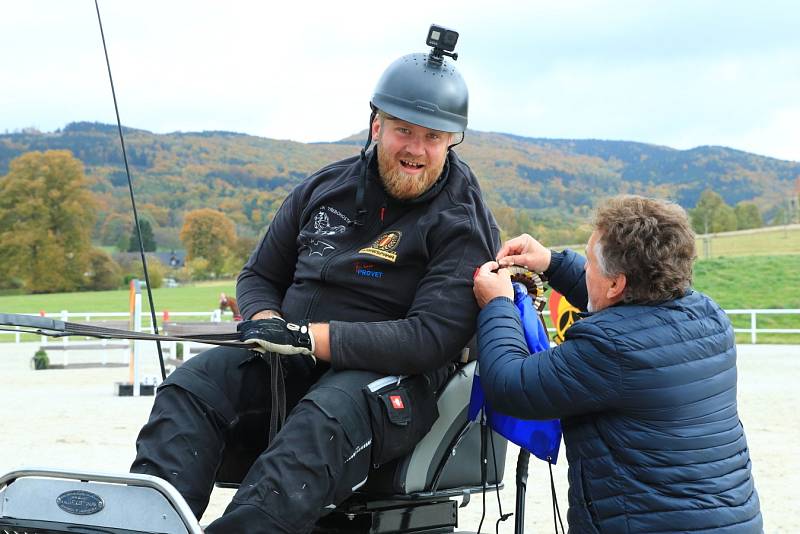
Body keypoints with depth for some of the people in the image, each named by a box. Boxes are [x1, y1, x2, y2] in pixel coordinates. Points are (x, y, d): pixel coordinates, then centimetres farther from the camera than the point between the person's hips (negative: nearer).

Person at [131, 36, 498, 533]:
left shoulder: (463, 225, -4)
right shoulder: (325, 188, 12)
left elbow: (432, 338, -16)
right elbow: (259, 276, 20)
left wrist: (307, 338, -21)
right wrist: (266, 323, -6)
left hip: (395, 381, -5)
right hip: (292, 367, 5)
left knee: (325, 418, -39)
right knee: (192, 384, -22)